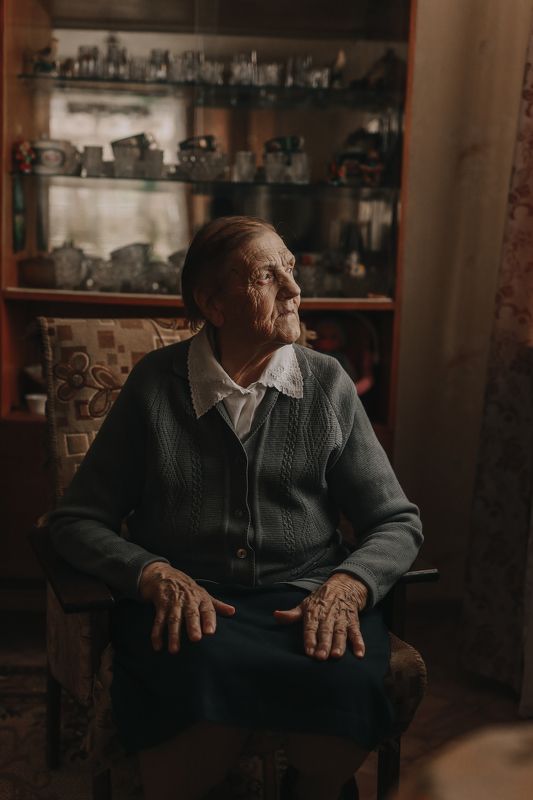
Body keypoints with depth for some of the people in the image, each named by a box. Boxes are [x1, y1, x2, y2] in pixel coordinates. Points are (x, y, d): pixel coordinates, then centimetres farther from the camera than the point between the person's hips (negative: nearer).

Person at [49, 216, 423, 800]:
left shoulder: (328, 385, 7)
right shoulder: (155, 385, 4)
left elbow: (397, 522, 9)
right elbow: (77, 520, 5)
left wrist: (346, 586, -12)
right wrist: (156, 576, -14)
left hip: (308, 598, 2)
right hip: (184, 597, -1)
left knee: (344, 680, -32)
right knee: (209, 673, -36)